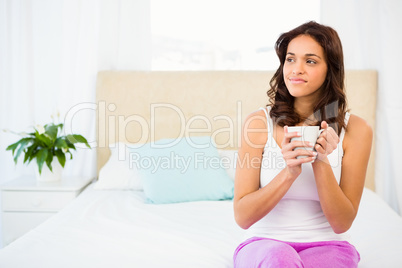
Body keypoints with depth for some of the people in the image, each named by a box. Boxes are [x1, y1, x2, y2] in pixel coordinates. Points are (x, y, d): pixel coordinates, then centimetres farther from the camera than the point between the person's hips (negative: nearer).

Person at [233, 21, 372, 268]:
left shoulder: (355, 129, -4)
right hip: (265, 244, 0)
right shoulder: (259, 123, -6)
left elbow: (341, 223, -5)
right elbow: (243, 217, -9)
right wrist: (289, 172, -24)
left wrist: (321, 163, -20)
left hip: (327, 247, 1)